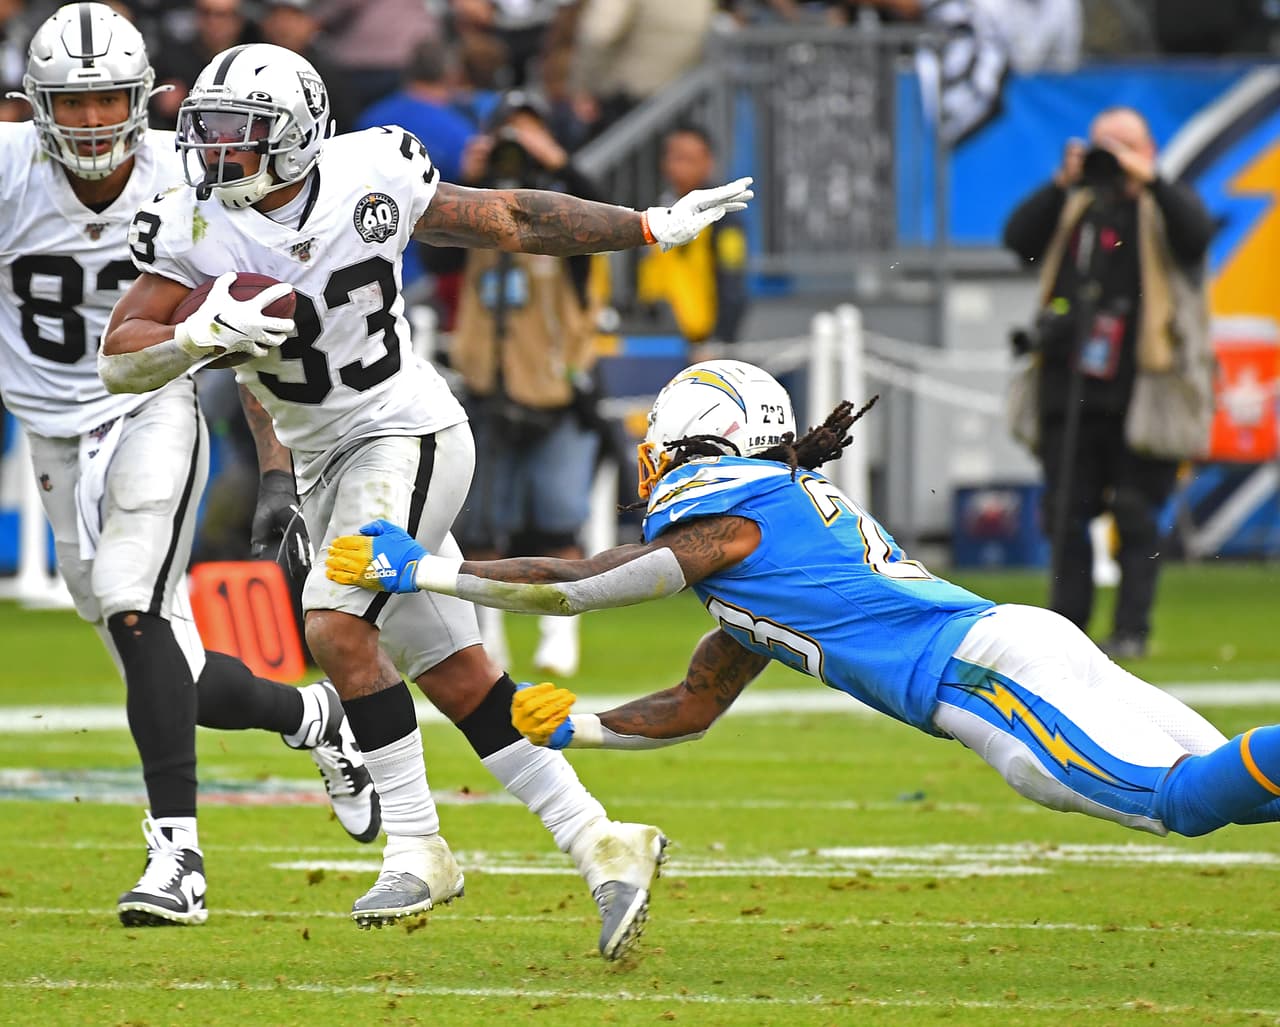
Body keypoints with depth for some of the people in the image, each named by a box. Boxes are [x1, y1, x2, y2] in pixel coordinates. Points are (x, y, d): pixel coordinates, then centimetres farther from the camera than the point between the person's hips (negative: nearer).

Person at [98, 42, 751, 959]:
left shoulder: (371, 177, -10)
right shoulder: (194, 229, -6)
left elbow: (507, 222, 4)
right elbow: (120, 360, -11)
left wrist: (655, 229, 9)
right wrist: (202, 335, -31)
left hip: (408, 436, -4)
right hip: (326, 463, 4)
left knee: (337, 623, -23)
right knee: (458, 678, 3)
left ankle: (417, 849, -13)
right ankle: (600, 845, 9)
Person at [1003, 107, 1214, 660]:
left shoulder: (1167, 206, 7)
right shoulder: (1075, 207, 16)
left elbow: (1196, 233, -15)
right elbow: (1018, 237, 0)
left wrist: (1148, 180, -19)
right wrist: (1063, 183, -7)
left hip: (1142, 391, -3)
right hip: (1071, 391, 3)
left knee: (1137, 517, -1)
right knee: (1066, 513, 4)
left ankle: (1132, 630, 4)